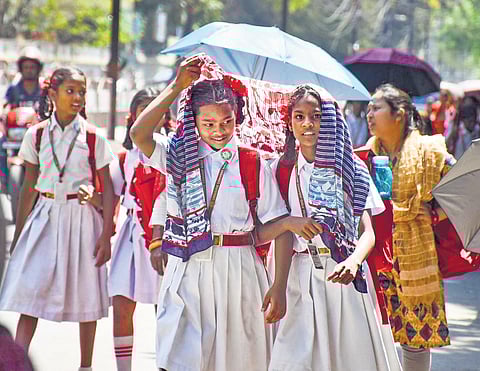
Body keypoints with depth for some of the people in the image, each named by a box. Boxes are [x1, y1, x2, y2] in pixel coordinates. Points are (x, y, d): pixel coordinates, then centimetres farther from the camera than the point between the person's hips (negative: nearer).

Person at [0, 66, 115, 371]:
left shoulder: (93, 137, -4)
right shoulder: (36, 135, 2)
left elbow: (107, 188, -2)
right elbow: (29, 186, 9)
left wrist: (105, 234, -8)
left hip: (81, 217, -1)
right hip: (44, 216, 1)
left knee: (85, 294, 5)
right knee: (30, 289, -6)